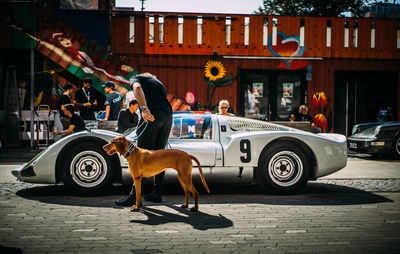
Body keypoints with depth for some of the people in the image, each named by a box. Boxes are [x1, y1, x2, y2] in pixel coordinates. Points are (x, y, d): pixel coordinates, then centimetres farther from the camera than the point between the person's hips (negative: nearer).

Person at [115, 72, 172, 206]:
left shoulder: (137, 78, 17)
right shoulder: (158, 82, 34)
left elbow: (137, 87, -7)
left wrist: (144, 109, -21)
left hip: (152, 115, -6)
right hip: (168, 116, 6)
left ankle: (135, 195, -7)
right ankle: (157, 193, 15)